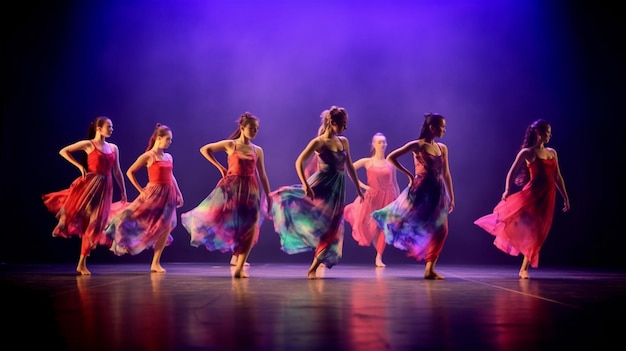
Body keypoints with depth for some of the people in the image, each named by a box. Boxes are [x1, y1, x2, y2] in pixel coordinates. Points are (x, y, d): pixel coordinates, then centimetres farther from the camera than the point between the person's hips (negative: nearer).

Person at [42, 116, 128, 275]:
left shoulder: (114, 148, 12)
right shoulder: (88, 144, -2)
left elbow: (117, 172, 16)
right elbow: (63, 151, -1)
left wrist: (123, 191, 13)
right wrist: (80, 166, -7)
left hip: (105, 188, 4)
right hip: (89, 183, -4)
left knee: (94, 224, 3)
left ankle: (82, 264, 8)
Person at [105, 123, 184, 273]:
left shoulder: (169, 157, 10)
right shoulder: (148, 156, -7)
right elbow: (130, 172, -5)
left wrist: (179, 194, 14)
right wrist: (141, 190, -8)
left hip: (168, 195, 6)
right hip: (153, 194, -5)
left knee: (165, 227, 4)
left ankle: (156, 263, 10)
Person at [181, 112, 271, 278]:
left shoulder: (258, 150, 9)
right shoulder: (230, 145, 1)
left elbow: (262, 176, 12)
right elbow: (204, 149, 7)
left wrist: (269, 197, 9)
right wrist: (220, 167, 2)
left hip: (250, 191, 2)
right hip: (231, 188, -2)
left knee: (249, 228, -4)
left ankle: (239, 268, 1)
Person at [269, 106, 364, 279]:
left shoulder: (344, 142, 7)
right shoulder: (318, 142, -11)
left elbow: (349, 166, 17)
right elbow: (299, 162, -17)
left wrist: (358, 188, 18)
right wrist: (305, 185, -29)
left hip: (337, 190, 4)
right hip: (321, 185, -4)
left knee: (331, 229, 2)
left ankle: (313, 268, 10)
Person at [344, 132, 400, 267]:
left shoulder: (391, 164, 7)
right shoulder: (367, 162, 1)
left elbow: (395, 184, 10)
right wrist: (362, 185, -9)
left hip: (388, 198, 1)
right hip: (372, 197, -1)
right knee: (366, 224, -11)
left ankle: (379, 258, 4)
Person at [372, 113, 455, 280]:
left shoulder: (442, 148, 10)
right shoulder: (417, 145, -6)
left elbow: (446, 174, 13)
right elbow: (391, 157, -7)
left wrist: (451, 197, 11)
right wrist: (409, 174, -8)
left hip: (437, 192, 6)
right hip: (420, 191, -6)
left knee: (440, 230, 2)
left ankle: (430, 269, 7)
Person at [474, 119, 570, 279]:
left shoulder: (552, 152, 13)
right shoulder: (527, 152, -3)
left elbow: (558, 177, 16)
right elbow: (512, 172, -4)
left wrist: (565, 197, 15)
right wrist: (507, 190, -18)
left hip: (547, 197, 5)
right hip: (532, 193, -4)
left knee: (537, 233, 4)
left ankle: (524, 269, 10)